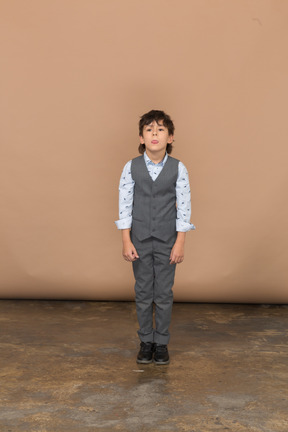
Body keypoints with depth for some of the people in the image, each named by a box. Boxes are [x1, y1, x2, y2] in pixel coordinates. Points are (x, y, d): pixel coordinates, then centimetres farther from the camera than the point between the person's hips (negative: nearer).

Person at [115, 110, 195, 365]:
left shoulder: (178, 168, -7)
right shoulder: (132, 167, -4)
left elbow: (184, 207, -4)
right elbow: (125, 204, -2)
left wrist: (180, 243, -7)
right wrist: (126, 241, -5)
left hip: (167, 241, -1)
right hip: (140, 240, 1)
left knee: (164, 294, 8)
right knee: (143, 293, 10)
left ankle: (161, 343, 23)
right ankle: (146, 341, 25)